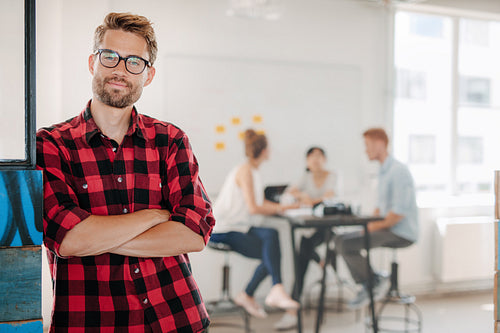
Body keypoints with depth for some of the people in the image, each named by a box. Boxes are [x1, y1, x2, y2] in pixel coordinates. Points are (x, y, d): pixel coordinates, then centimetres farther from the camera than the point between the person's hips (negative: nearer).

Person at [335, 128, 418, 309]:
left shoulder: (398, 170, -17)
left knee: (345, 244, -20)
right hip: (387, 229, 10)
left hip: (401, 234, -10)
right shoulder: (383, 171, 17)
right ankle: (366, 287, 8)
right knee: (341, 240, 6)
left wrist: (376, 226, -15)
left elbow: (400, 211, -24)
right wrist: (369, 222, 7)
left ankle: (372, 282, 0)